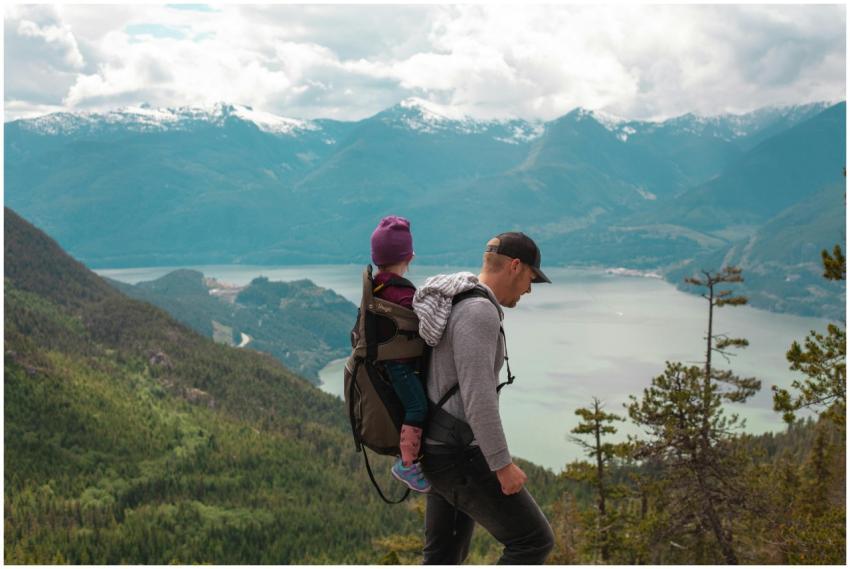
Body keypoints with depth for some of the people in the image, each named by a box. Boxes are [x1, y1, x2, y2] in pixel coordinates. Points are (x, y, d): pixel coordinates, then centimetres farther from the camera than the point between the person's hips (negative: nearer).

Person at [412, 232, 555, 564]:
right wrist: (503, 464, -21)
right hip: (461, 457, -10)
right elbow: (477, 396, -27)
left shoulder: (455, 308, 13)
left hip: (444, 449, 10)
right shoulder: (478, 312, -21)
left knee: (444, 558, 17)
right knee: (533, 541, 0)